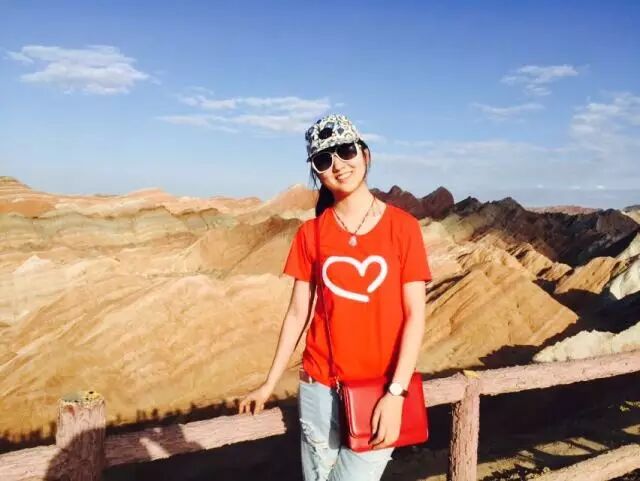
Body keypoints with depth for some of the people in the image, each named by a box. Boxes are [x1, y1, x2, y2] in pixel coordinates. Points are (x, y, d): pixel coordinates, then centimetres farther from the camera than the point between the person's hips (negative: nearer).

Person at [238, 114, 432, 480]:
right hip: (320, 387, 2)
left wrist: (395, 393, -14)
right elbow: (298, 313, 5)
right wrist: (270, 383, 5)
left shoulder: (403, 226, -6)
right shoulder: (310, 234, 2)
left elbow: (415, 316, -8)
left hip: (381, 389, -2)